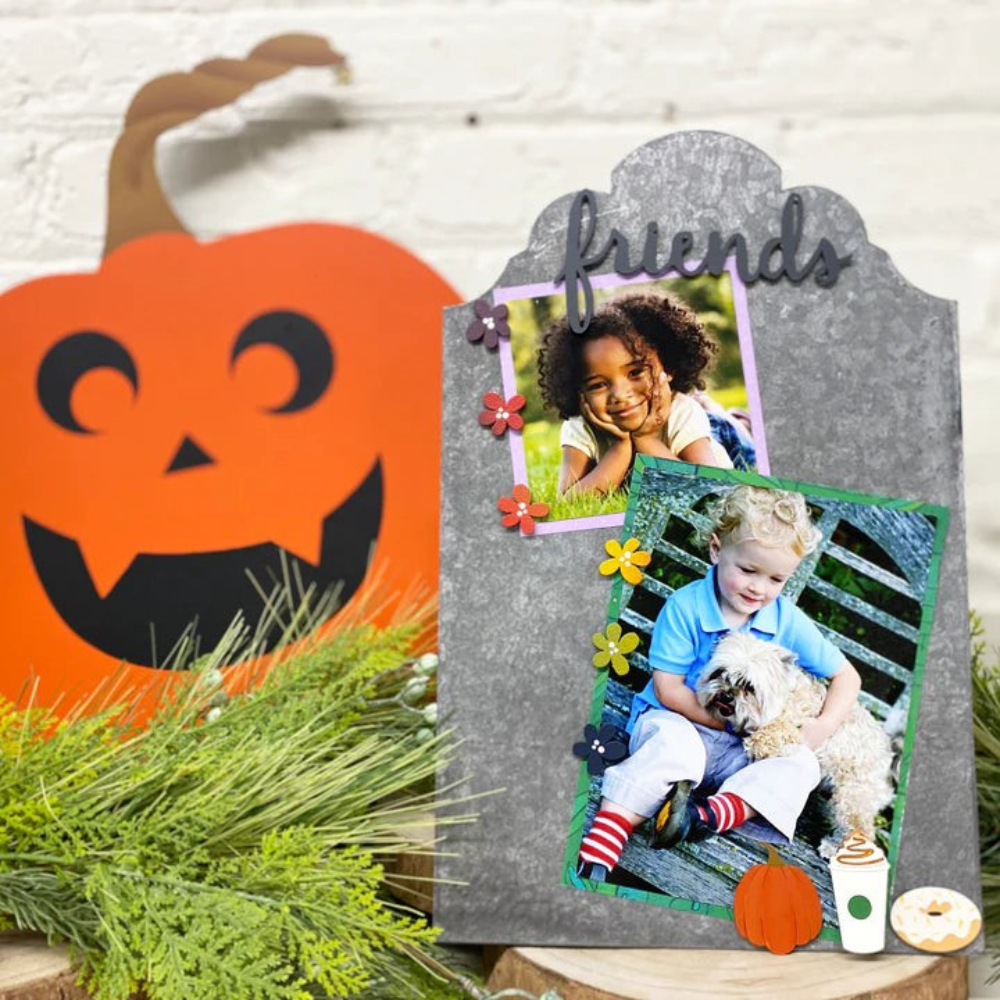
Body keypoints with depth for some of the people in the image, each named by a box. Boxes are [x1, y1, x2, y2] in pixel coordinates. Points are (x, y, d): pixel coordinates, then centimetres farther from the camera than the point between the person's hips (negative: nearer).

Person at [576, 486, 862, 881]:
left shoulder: (788, 621, -1)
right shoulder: (685, 607, -11)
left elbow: (846, 676, 6)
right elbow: (668, 689, -13)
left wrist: (824, 726, -13)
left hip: (736, 751, 4)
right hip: (675, 721, -4)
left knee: (802, 765, -21)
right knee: (674, 742, -38)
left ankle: (709, 814, -42)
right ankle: (598, 850, -48)